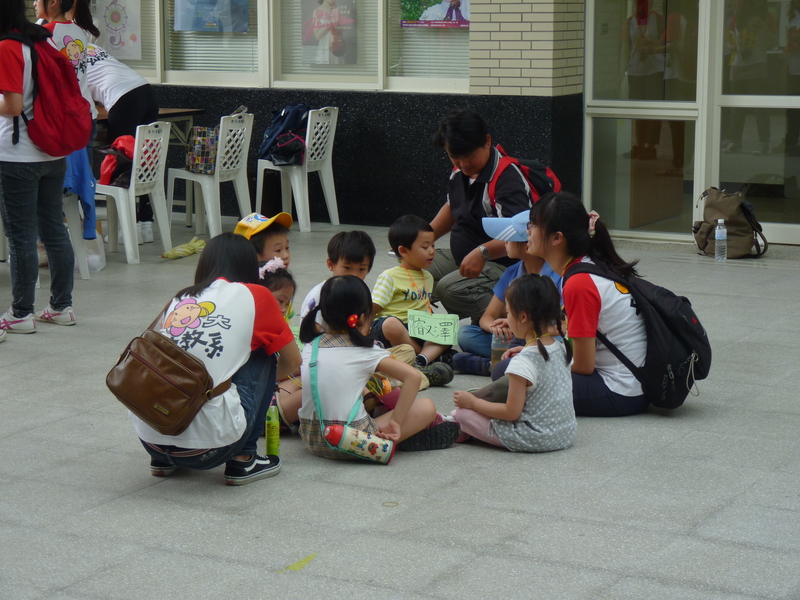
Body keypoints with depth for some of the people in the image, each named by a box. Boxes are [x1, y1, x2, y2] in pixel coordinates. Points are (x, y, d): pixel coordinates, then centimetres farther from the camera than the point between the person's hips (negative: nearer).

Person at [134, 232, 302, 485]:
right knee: (262, 353, 18)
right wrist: (264, 379, 44)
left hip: (149, 437, 5)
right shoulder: (255, 296, 9)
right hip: (207, 448, -5)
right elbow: (292, 362, 21)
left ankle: (162, 460, 25)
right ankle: (243, 460, 14)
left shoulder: (178, 300, 20)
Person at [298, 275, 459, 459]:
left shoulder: (309, 347, 8)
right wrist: (395, 422, -6)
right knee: (427, 407, 4)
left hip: (312, 440, 5)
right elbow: (414, 376, -10)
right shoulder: (364, 352, -3)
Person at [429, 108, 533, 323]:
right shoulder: (460, 172, 4)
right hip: (461, 257, 9)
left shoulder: (507, 179, -24)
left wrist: (483, 252, -47)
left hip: (502, 266, -9)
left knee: (449, 290, -33)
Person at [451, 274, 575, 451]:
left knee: (462, 413, -4)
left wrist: (473, 402, -7)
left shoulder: (523, 362, -22)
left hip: (534, 439, -9)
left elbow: (512, 412, -19)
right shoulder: (560, 349, 2)